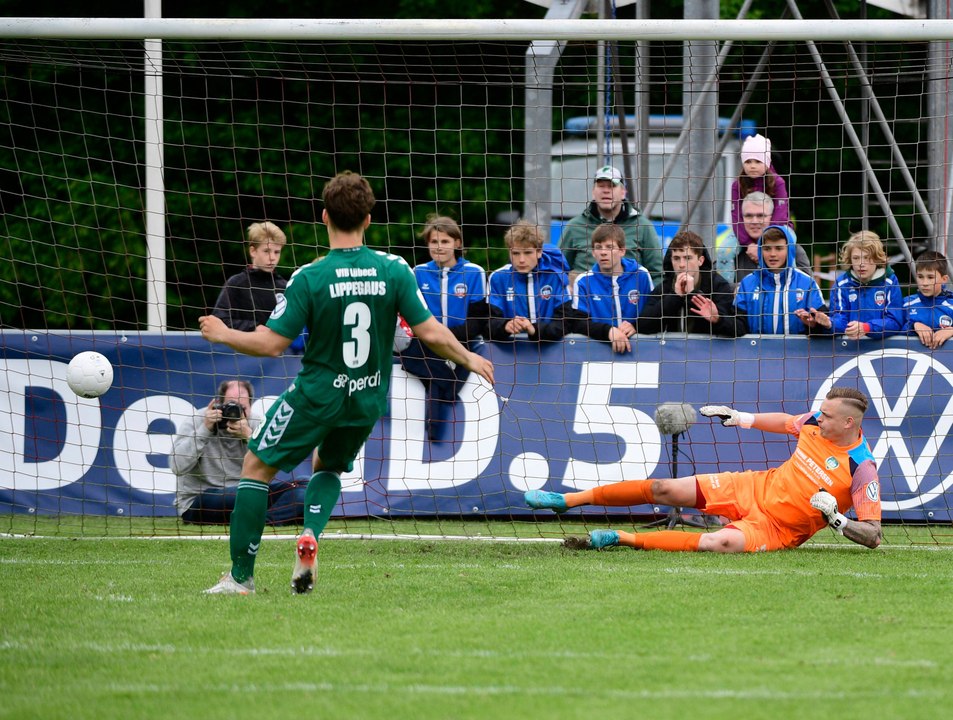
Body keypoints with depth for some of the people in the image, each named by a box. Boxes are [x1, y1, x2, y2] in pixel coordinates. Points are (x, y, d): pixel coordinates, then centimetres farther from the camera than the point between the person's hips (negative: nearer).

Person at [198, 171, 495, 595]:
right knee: (329, 465, 30)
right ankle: (311, 535, 0)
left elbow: (272, 344, -13)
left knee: (257, 466, 11)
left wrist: (223, 335, 3)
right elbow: (430, 333, -7)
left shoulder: (309, 278, -16)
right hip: (368, 400, 4)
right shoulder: (394, 270, -8)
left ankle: (241, 576, 7)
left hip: (318, 395, -4)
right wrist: (469, 359, 11)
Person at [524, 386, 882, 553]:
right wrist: (740, 418, 15)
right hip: (758, 487, 7)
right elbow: (786, 421, 21)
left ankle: (623, 539, -26)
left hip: (779, 528, -7)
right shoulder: (816, 423, -4)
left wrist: (836, 518, -35)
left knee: (722, 542, -37)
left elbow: (873, 536, -22)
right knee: (665, 489, -1)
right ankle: (568, 500, 12)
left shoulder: (862, 469, -22)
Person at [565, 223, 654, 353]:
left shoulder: (641, 276, 4)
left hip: (637, 345, 1)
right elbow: (576, 323, -7)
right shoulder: (583, 282, 1)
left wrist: (636, 326, -12)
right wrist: (608, 331, -23)